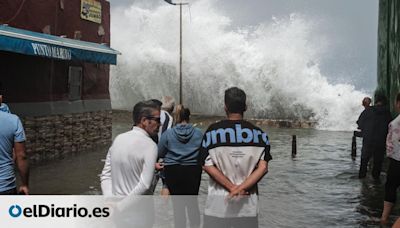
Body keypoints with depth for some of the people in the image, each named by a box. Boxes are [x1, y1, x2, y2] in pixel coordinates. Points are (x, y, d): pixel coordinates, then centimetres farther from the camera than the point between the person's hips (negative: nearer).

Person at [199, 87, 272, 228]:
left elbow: (207, 166, -9)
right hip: (248, 203, 2)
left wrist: (233, 188, -9)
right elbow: (263, 167, -7)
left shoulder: (213, 131, -2)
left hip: (218, 202, -1)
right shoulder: (258, 133, 2)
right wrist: (241, 188, -12)